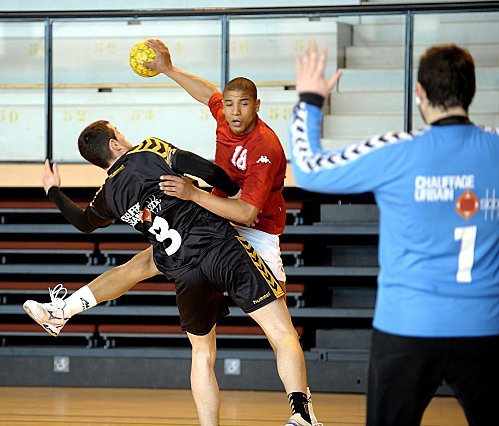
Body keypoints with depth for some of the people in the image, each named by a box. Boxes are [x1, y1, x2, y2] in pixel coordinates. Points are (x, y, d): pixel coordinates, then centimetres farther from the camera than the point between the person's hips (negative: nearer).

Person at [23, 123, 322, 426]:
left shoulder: (108, 197, 19)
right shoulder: (152, 150, 7)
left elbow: (84, 222, 42)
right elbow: (212, 173, -5)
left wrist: (54, 191, 58)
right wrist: (235, 189, 14)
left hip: (184, 275, 3)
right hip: (224, 250, -3)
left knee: (203, 353, 24)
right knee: (283, 334, -5)